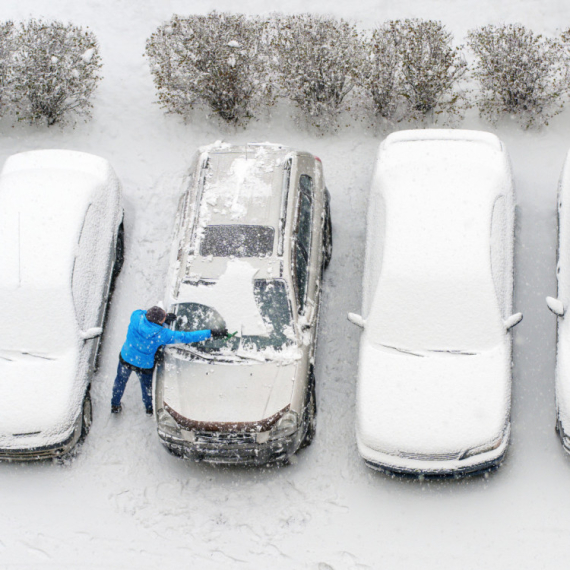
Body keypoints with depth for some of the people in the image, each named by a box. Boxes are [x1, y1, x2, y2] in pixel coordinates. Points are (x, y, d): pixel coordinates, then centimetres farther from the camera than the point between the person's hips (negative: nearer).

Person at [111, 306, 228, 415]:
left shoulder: (136, 317, -30)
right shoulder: (162, 335, -34)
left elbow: (143, 314, -3)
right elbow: (186, 337, -28)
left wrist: (164, 317, -14)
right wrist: (212, 333, -24)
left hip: (126, 358, 2)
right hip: (144, 365, -2)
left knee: (120, 381, 29)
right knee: (147, 385, 28)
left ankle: (115, 406, 51)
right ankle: (149, 408, 54)